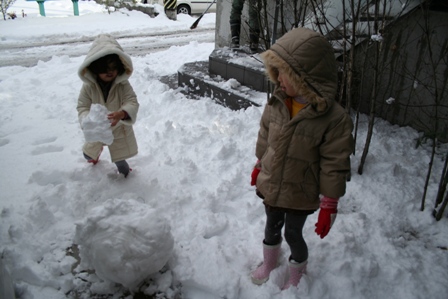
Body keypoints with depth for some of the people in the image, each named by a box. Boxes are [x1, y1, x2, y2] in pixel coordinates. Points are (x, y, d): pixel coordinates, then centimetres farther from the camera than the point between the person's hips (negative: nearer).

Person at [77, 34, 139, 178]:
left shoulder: (123, 84, -25)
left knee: (119, 158, 13)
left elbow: (132, 102, -29)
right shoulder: (88, 86, -22)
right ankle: (97, 152, 59)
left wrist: (121, 113, -52)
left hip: (118, 129, -2)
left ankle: (125, 172, 46)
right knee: (88, 154, 22)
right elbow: (82, 107, -18)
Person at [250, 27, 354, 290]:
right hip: (270, 186, 4)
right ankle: (269, 264, 53)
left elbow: (335, 166, -19)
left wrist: (329, 206, -14)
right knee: (272, 227, 24)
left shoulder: (335, 119, -26)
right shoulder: (276, 104, -12)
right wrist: (259, 166, 16)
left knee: (293, 234, 15)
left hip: (301, 196, -4)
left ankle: (296, 278, 46)